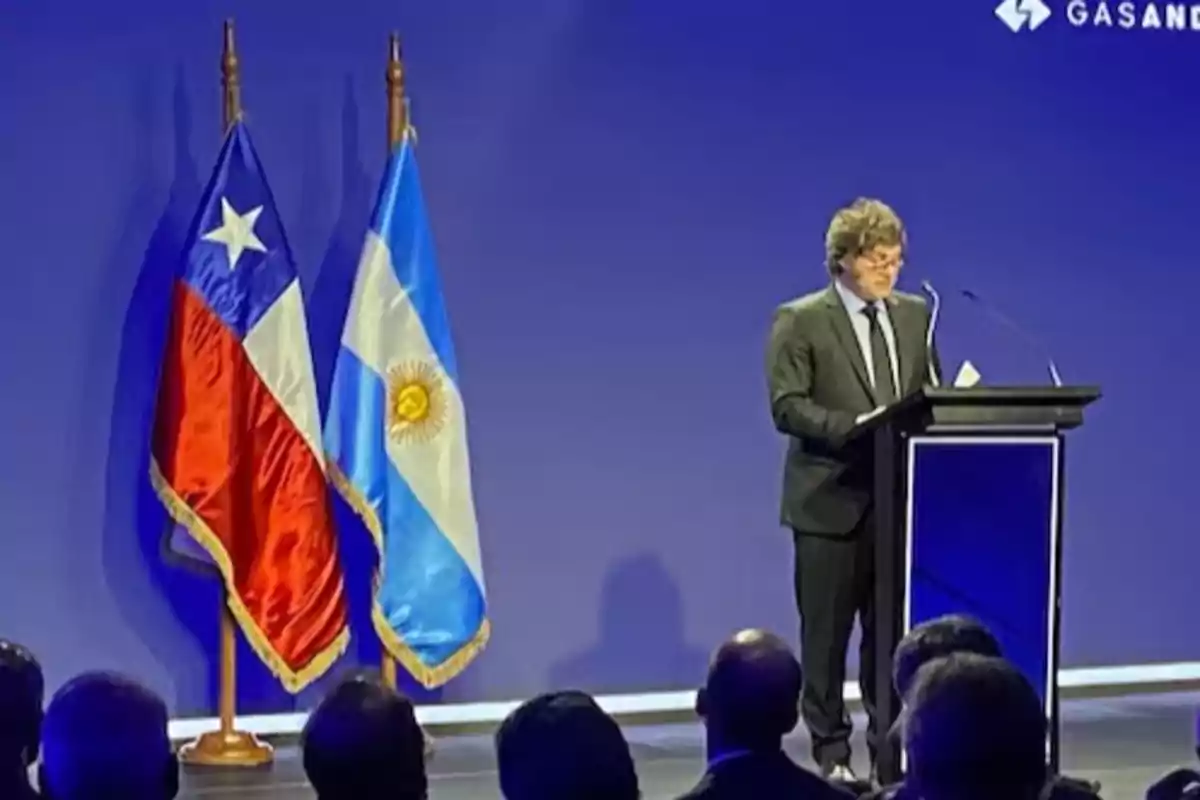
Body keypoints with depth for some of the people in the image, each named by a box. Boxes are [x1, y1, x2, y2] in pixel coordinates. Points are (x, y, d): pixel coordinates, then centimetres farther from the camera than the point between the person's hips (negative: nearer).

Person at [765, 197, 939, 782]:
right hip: (831, 499, -4)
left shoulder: (914, 314, 12)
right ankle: (831, 753, 13)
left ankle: (891, 745, 16)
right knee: (827, 630, 3)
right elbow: (787, 406, -12)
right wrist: (855, 426, -23)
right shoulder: (800, 320, -4)